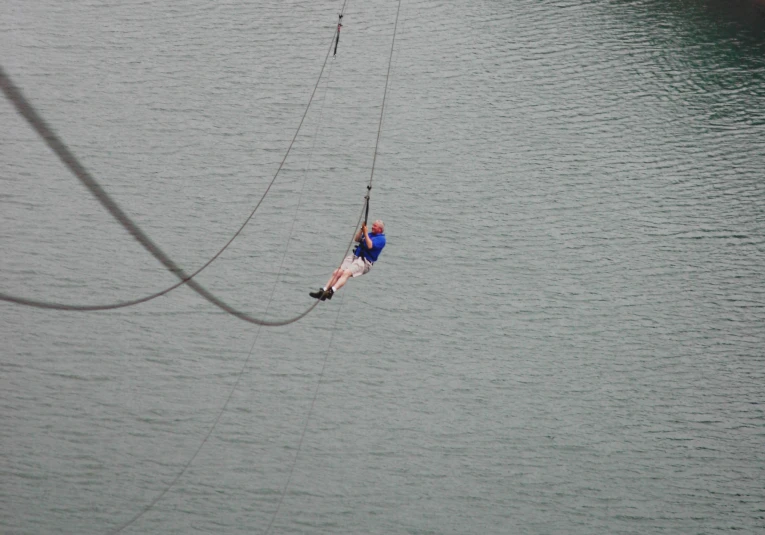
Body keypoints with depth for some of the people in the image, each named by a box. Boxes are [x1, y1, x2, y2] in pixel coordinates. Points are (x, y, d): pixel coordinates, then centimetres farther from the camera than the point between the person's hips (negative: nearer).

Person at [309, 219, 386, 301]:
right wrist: (362, 229, 6)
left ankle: (331, 291, -45)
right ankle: (323, 291, -17)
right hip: (354, 257, 8)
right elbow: (357, 239, 17)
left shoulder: (381, 239, -3)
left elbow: (370, 246, -18)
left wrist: (365, 233, -12)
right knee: (337, 272, -11)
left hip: (365, 262, -8)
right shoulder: (370, 234, 23)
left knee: (346, 273, -31)